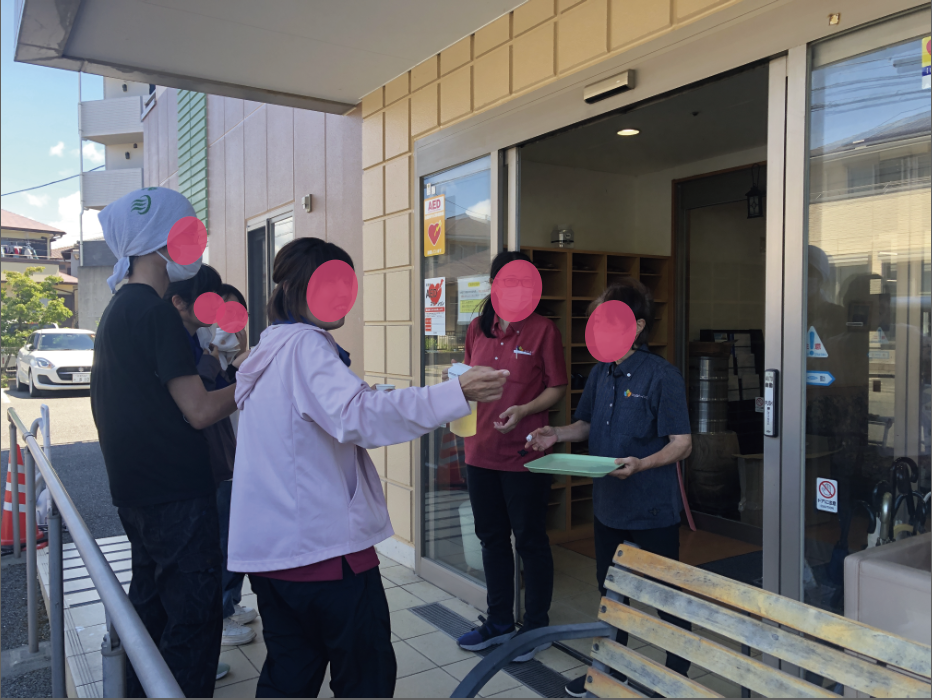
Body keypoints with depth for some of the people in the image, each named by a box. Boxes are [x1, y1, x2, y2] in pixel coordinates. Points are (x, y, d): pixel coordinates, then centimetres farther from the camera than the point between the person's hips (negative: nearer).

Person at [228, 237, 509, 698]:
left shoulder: (271, 350, 14)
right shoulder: (304, 346, -15)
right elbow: (357, 414, -31)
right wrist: (456, 394, -36)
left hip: (269, 549, 9)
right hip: (325, 546, -9)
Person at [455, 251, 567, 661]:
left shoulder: (543, 330, -7)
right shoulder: (477, 329, 7)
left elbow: (557, 388, -6)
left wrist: (524, 410, -20)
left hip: (524, 454, -5)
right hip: (480, 452, 5)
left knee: (530, 541, 7)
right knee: (492, 538, 16)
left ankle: (536, 627, 26)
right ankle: (500, 623, 34)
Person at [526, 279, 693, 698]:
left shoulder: (662, 375, -16)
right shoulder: (600, 374, 4)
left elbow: (682, 443, -15)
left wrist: (640, 464, -32)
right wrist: (557, 435, -3)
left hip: (653, 509, -7)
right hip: (608, 505, 7)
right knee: (610, 590, 22)